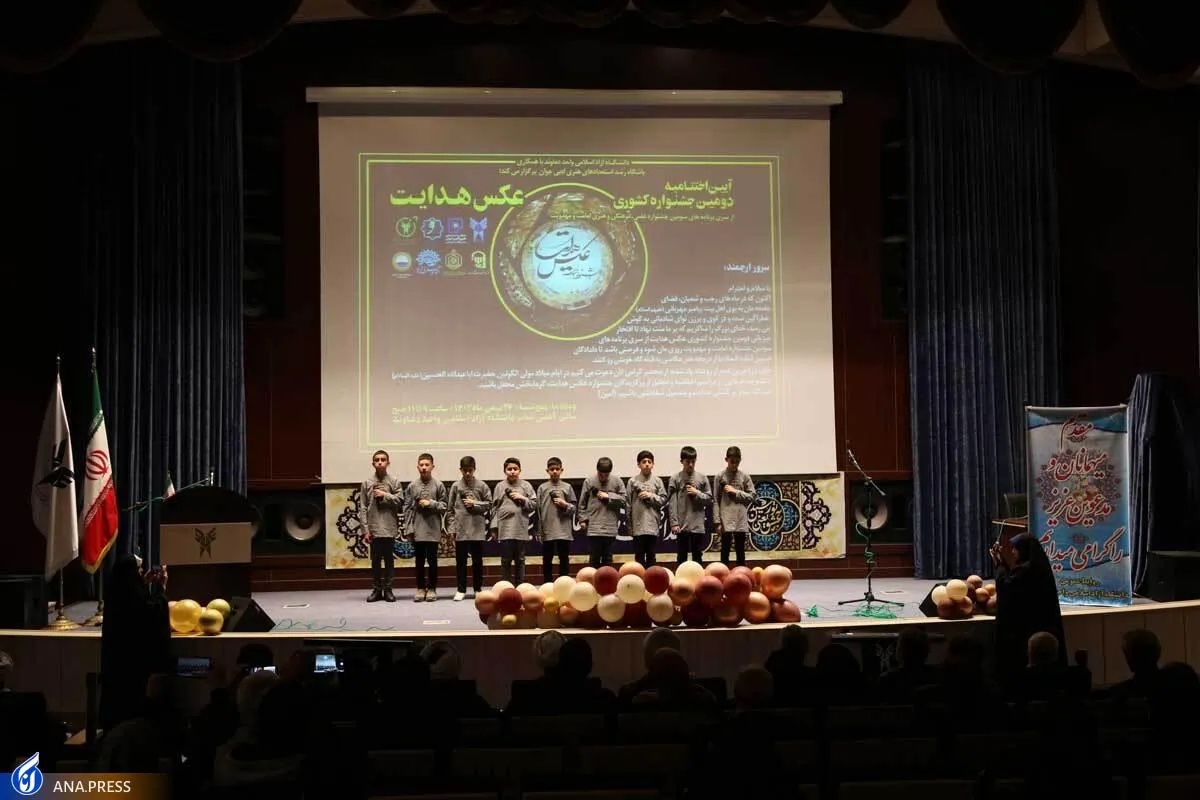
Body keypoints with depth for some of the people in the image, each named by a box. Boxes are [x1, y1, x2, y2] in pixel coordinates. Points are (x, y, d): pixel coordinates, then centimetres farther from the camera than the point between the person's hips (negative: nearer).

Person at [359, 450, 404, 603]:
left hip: (389, 528, 0)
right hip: (373, 528, 0)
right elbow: (362, 508, 1)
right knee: (375, 560, 5)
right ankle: (376, 589, 12)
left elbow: (400, 501, -3)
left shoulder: (394, 482, 4)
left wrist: (385, 495, -12)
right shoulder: (367, 483, 4)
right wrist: (365, 530, -4)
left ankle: (387, 589, 11)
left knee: (389, 560, 4)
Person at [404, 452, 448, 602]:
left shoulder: (439, 485, 1)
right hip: (417, 530, 1)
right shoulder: (412, 486, 4)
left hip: (433, 529, -1)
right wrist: (409, 528, -2)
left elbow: (444, 506, 2)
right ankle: (420, 588, 16)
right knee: (419, 561, 8)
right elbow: (407, 509, 3)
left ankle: (432, 589, 12)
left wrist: (431, 503, -13)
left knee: (432, 560, 4)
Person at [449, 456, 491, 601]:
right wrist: (452, 528, 0)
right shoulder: (456, 486, 4)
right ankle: (461, 590, 11)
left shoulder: (481, 486, 2)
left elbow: (489, 503, 3)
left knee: (477, 561, 7)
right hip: (460, 529, 0)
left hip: (477, 529, 0)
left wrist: (474, 504, -11)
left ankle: (478, 589, 17)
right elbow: (451, 507, 5)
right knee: (460, 561, 4)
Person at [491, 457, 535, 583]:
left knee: (520, 560, 8)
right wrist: (495, 526, 1)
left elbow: (534, 504, 5)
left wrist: (523, 499, -10)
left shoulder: (526, 485, 5)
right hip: (505, 528, 0)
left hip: (521, 528, 0)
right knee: (506, 560, 3)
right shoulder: (500, 486, 5)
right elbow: (494, 507, 6)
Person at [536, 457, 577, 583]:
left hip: (564, 531, 0)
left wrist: (565, 505, -15)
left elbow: (573, 509, 6)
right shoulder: (542, 488, 4)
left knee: (564, 560, 5)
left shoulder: (567, 487, 5)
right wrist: (539, 531, -1)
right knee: (547, 561, 6)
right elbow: (538, 511, 3)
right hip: (547, 531, 0)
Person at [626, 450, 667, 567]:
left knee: (651, 555, 8)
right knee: (639, 555, 4)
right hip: (638, 525, -1)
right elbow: (628, 504, 1)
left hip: (653, 524, 1)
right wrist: (629, 525, 0)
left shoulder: (657, 481, 3)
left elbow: (664, 500, 4)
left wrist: (651, 496, -12)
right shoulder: (633, 481, 0)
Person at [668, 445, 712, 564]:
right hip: (682, 525, -2)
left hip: (698, 525, 2)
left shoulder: (702, 478, 5)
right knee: (682, 556, 6)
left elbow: (709, 500, 7)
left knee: (697, 556, 8)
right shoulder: (675, 479, -1)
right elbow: (672, 503, -5)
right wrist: (674, 523, -11)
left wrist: (697, 493, -9)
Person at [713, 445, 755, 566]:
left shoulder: (745, 477, 5)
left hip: (741, 521, 2)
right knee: (725, 551, 2)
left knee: (740, 552, 9)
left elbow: (752, 496, 3)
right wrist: (718, 522, -6)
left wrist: (735, 491, -9)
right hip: (726, 521, -2)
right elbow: (716, 501, 0)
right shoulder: (720, 477, 1)